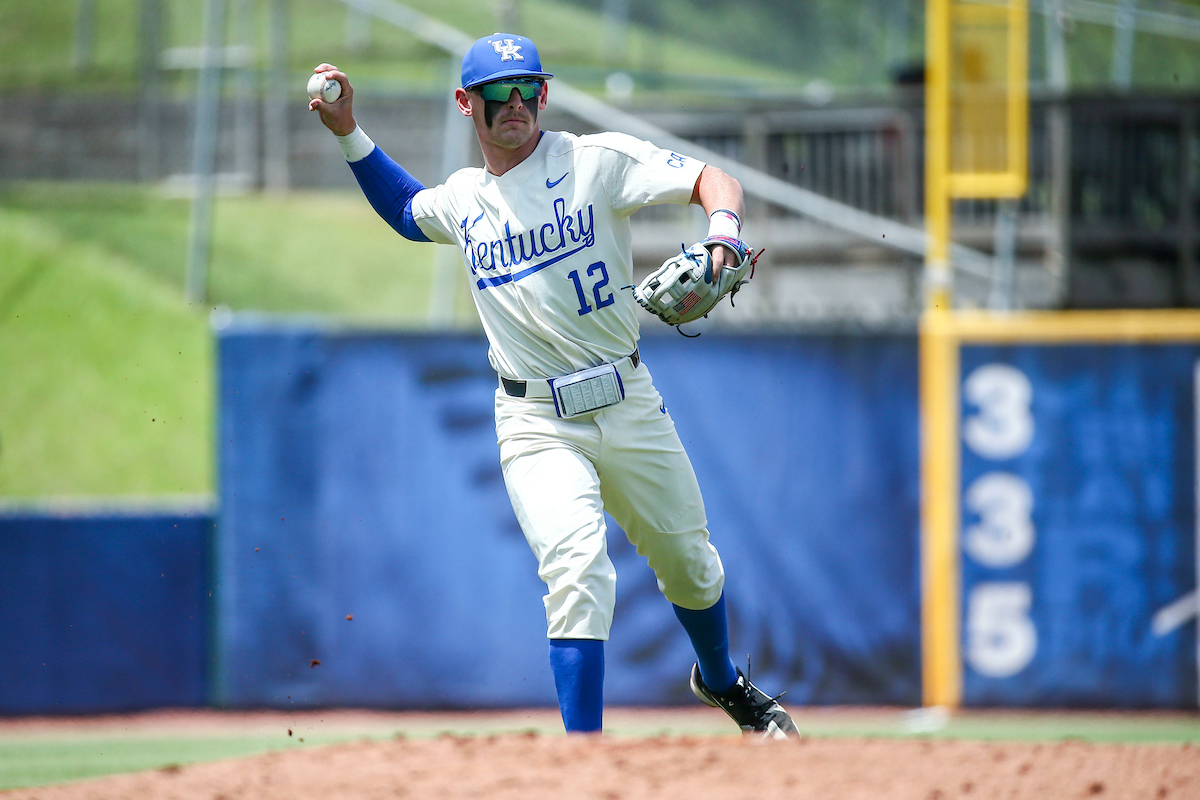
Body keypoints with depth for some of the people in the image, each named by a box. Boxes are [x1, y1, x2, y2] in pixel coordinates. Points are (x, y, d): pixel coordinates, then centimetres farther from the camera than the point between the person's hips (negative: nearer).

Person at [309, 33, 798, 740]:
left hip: (630, 408, 0)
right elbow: (406, 210, 33)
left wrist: (723, 232, -31)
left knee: (690, 566, 14)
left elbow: (712, 180, -10)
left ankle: (723, 682, 47)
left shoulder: (596, 161, -4)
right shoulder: (462, 198, 9)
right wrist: (350, 134, 21)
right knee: (579, 569, -22)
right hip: (537, 425, 0)